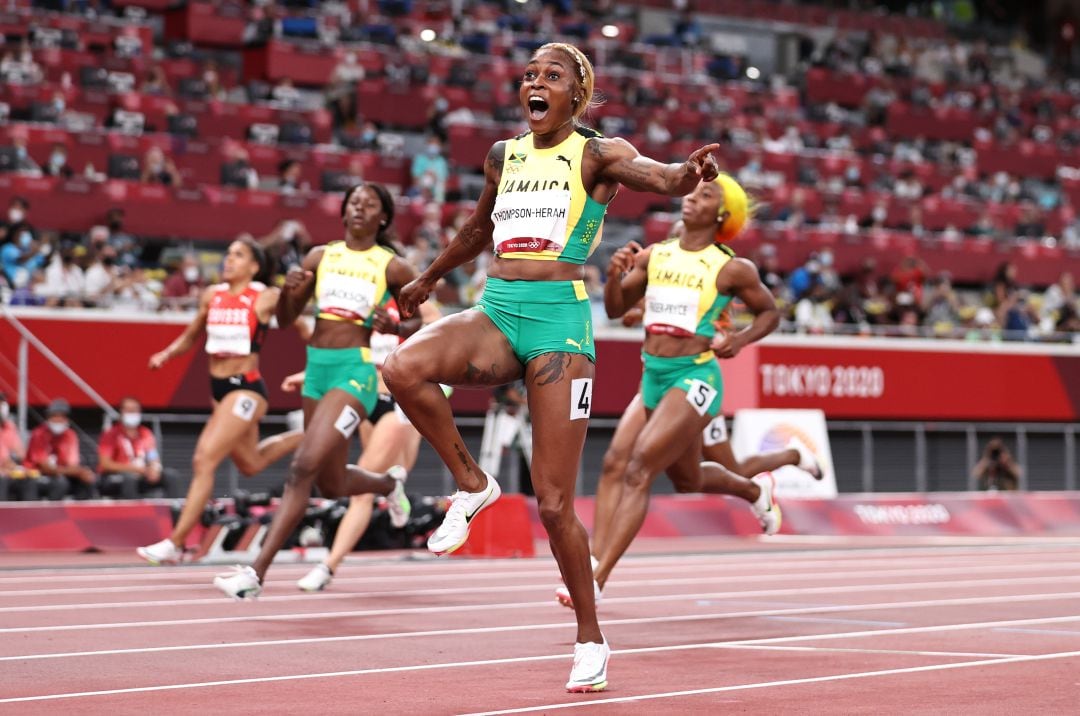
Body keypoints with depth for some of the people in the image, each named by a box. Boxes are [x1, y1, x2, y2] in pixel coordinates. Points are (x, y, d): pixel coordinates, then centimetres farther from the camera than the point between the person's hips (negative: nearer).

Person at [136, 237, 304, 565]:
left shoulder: (266, 298, -8)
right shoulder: (212, 295, 8)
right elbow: (191, 336, 19)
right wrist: (165, 355, 3)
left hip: (246, 389, -7)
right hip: (219, 389, 7)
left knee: (204, 460, -16)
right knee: (250, 464, 21)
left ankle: (175, 544, -12)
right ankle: (305, 438, 46)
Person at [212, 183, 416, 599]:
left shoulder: (391, 267, -1)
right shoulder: (320, 256, 10)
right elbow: (285, 320, 12)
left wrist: (392, 325, -12)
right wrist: (288, 290, -9)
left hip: (356, 369, -6)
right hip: (317, 366, 6)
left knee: (303, 467, -20)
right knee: (332, 486, 16)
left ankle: (257, 573, -20)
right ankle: (389, 482, 51)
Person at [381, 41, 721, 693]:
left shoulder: (598, 155, 0)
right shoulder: (503, 156, 15)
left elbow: (662, 178, -20)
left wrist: (692, 172, -44)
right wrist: (430, 278, 47)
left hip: (560, 318, -4)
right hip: (497, 312, 4)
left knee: (554, 503, -5)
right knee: (404, 368, -30)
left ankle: (591, 639, 13)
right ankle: (472, 485, -6)